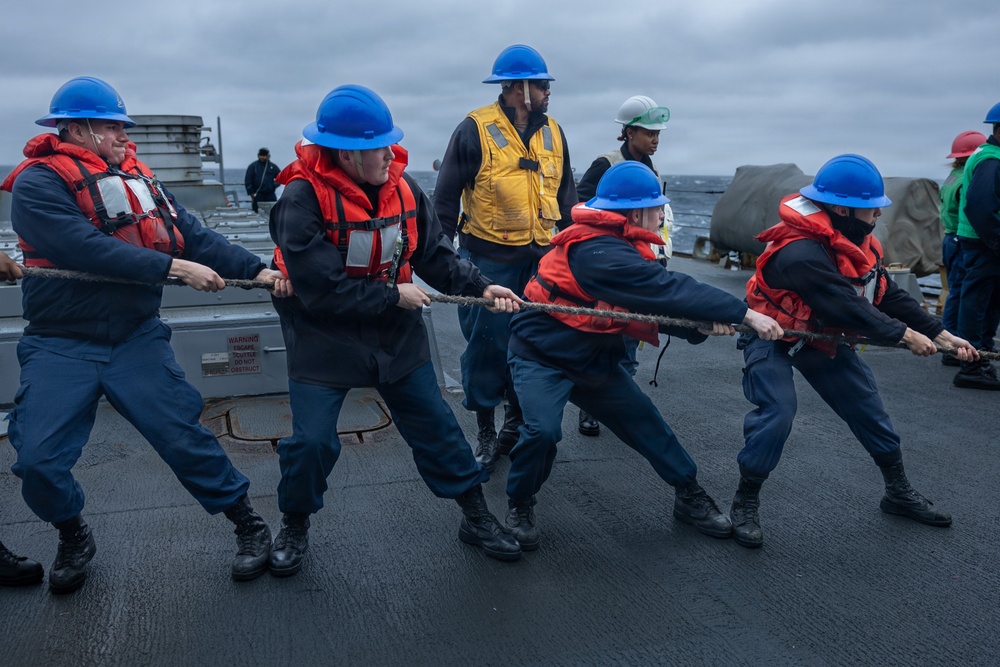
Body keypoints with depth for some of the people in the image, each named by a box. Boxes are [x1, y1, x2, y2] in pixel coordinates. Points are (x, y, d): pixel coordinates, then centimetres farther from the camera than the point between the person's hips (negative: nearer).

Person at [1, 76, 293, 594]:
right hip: (62, 347, -2)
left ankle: (249, 525, 13)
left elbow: (193, 236, -2)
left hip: (136, 339, 3)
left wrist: (257, 270, -15)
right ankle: (73, 538, 24)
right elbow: (88, 249, -23)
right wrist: (175, 267, -24)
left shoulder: (138, 180, 7)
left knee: (185, 437, -3)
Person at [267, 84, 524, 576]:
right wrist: (395, 297, -18)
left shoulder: (401, 187, -6)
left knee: (436, 426, 9)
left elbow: (434, 254, 0)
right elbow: (321, 289, -25)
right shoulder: (303, 198, -22)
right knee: (311, 442, -3)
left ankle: (477, 517, 26)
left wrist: (480, 288, -14)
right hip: (324, 337, -4)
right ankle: (295, 527, 27)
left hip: (395, 334, 4)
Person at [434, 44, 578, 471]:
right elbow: (446, 196, -3)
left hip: (539, 260, 5)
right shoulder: (476, 130, -8)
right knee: (488, 344, 1)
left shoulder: (552, 133, 10)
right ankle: (485, 431, 18)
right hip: (488, 259, -5)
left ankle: (516, 423, 27)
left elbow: (565, 193, 19)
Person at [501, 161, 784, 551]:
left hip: (593, 359, 9)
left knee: (644, 422, 8)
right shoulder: (598, 252, -29)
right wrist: (744, 314, -31)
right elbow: (667, 290, -33)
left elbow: (657, 305, -5)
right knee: (543, 430, -27)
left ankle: (689, 497, 25)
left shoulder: (617, 247, 2)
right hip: (541, 355, -9)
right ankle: (519, 505, 1)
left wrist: (704, 324, -25)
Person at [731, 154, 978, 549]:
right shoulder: (801, 254, -34)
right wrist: (905, 335, -24)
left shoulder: (855, 242, -5)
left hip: (822, 336, 9)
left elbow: (887, 295, -1)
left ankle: (899, 493, 29)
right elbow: (849, 309, -33)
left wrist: (940, 334, -6)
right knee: (776, 412, -25)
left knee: (865, 403, 11)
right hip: (771, 336, -8)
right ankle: (745, 505, -6)